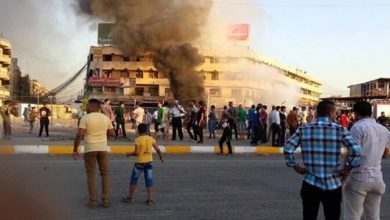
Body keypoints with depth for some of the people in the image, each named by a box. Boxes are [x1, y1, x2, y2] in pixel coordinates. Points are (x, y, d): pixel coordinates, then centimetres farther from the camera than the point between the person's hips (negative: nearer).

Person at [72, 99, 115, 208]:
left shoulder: (85, 118, -7)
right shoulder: (106, 118, 4)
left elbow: (79, 135, -14)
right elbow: (112, 133, 7)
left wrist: (75, 150, -5)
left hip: (89, 149, -2)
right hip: (103, 149, 3)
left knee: (91, 175, 6)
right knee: (105, 174, 10)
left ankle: (93, 201, 4)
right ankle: (106, 200, 7)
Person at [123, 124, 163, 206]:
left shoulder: (138, 140, -11)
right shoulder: (151, 139, 2)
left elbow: (136, 152, -17)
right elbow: (158, 150, 0)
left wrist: (129, 154, 1)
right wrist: (161, 157, 16)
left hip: (140, 162, -4)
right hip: (149, 162, 4)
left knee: (134, 180, 11)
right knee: (149, 180, 6)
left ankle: (129, 197, 20)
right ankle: (149, 200, 4)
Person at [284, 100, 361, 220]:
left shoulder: (304, 129, 1)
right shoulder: (340, 130, -4)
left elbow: (287, 149, -6)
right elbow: (356, 151, -15)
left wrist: (296, 167, 4)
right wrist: (347, 169, -3)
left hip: (310, 184, 1)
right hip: (333, 185, -1)